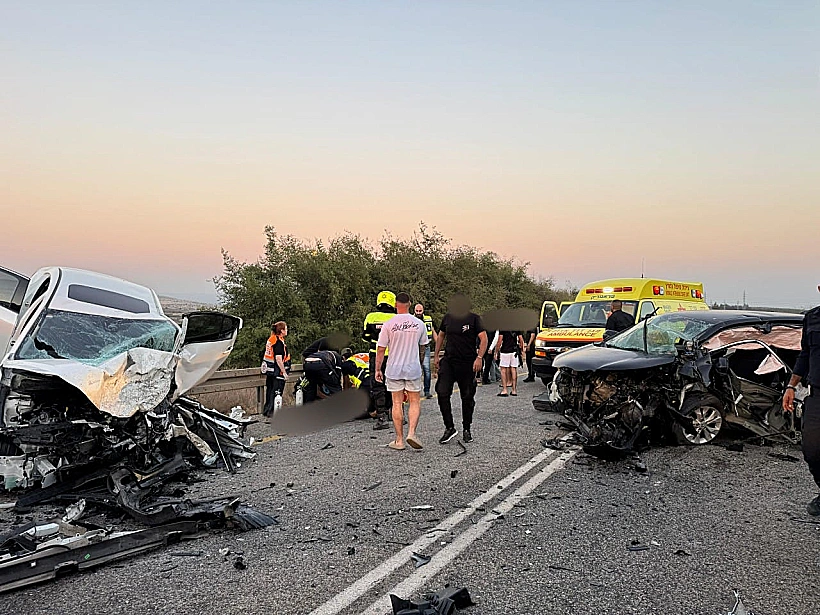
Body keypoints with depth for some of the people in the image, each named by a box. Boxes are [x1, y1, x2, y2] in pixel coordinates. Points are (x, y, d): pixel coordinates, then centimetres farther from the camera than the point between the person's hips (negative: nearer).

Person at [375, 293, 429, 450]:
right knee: (415, 402, 10)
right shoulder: (419, 324, 0)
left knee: (397, 403, 5)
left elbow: (381, 349, -5)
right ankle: (411, 433, -6)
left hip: (394, 369, -1)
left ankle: (399, 440, 9)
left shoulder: (388, 324, -7)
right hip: (413, 369, 1)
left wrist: (378, 369, 5)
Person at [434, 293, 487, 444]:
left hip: (468, 364, -3)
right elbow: (440, 336, 19)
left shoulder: (473, 319, -5)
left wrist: (479, 357, -20)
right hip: (448, 361, 3)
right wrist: (437, 355, 15)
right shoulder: (447, 317, 6)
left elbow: (484, 338, -9)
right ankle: (449, 427, -1)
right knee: (442, 392, -11)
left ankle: (467, 429, 23)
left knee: (467, 397, 7)